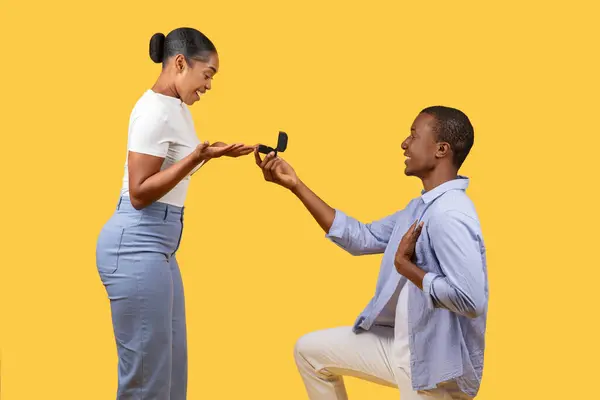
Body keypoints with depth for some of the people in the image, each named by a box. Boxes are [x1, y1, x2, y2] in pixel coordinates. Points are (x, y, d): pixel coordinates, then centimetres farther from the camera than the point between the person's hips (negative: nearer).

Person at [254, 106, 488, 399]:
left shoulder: (448, 214, -25)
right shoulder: (421, 208, 7)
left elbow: (471, 300, -35)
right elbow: (361, 238, 11)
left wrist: (405, 266, -22)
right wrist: (295, 185, 8)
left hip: (436, 367, -10)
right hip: (401, 346, 10)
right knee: (311, 350, 18)